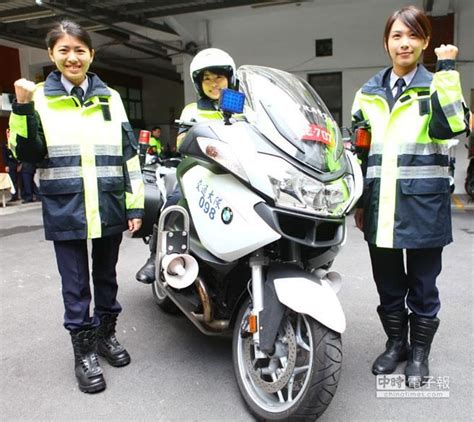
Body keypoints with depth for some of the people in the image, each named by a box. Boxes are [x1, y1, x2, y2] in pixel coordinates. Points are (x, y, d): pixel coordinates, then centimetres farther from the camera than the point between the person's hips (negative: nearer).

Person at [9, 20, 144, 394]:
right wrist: (23, 109, -17)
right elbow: (28, 155, -3)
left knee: (106, 276, 15)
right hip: (65, 209, -2)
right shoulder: (39, 98, 3)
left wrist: (135, 205, 1)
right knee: (76, 284, 7)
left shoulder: (110, 98, 8)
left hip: (109, 208, 2)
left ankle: (106, 334, 35)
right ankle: (84, 351, 23)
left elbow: (129, 154, 6)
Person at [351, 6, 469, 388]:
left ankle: (419, 352, 28)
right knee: (388, 282, 14)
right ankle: (395, 343, 33)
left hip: (423, 203, -2)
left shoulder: (436, 86, 4)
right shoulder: (368, 93, 12)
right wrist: (358, 202, 11)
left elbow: (451, 126, -17)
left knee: (422, 283, 9)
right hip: (381, 206, 3)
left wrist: (447, 69, -15)